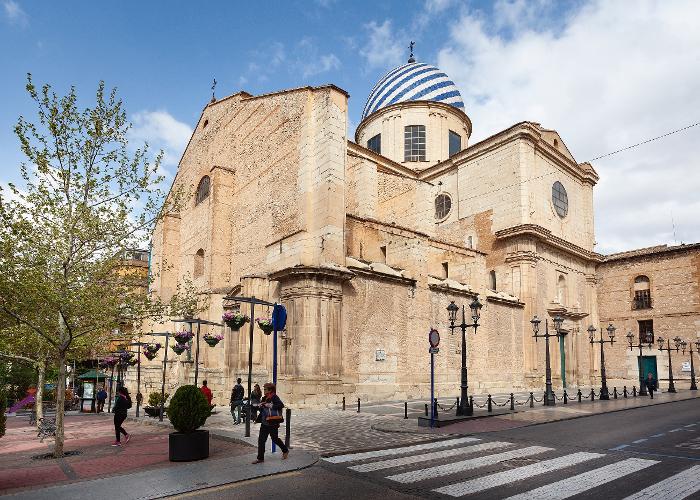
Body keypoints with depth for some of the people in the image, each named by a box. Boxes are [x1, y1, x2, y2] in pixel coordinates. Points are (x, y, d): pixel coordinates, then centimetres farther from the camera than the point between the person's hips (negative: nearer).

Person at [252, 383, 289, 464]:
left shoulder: (275, 398, -15)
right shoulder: (265, 398, 9)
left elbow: (281, 405, -32)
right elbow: (262, 409, 21)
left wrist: (270, 406, -30)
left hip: (273, 424, -7)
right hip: (264, 423, 7)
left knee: (275, 439, 8)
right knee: (261, 440, 4)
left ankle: (285, 451, 32)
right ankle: (260, 458, 12)